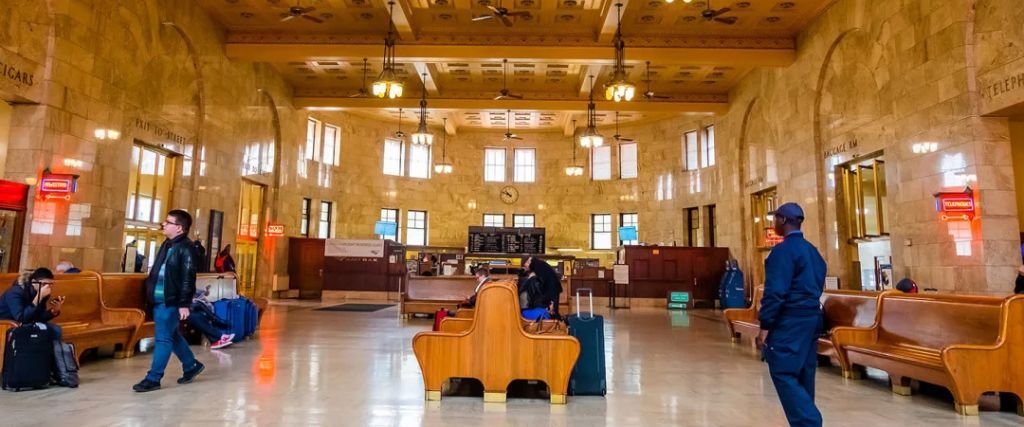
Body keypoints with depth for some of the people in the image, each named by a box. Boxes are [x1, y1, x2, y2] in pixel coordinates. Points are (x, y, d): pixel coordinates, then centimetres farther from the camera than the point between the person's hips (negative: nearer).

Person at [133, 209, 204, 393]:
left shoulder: (186, 248, -15)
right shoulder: (167, 245, 14)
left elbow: (188, 278, -19)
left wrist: (184, 304, -21)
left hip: (171, 302, -10)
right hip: (159, 300, 10)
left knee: (163, 339, -3)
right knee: (172, 336, 17)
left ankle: (153, 379, 5)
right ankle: (191, 365, 31)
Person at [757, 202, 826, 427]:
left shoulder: (783, 250, -14)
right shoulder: (812, 250, 14)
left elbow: (775, 291, -19)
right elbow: (818, 286, 17)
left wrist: (765, 325, -15)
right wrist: (809, 310, 21)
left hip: (790, 320, -9)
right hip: (812, 316, 9)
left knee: (783, 373, -5)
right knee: (803, 373, 14)